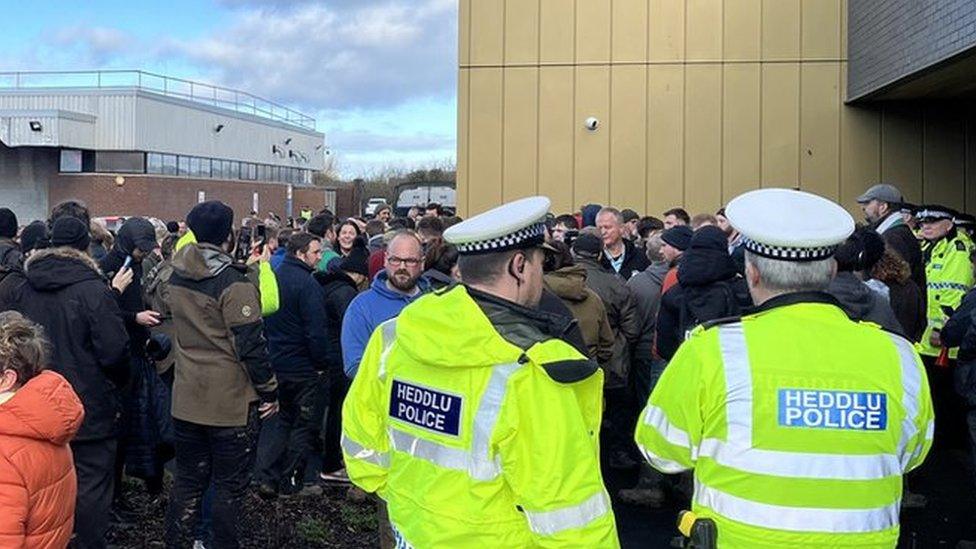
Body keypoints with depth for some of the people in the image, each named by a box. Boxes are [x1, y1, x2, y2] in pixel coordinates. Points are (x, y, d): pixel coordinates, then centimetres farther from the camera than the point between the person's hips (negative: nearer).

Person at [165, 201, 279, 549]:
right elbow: (251, 345, -18)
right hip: (232, 402, -6)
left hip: (187, 399, 6)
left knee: (188, 481, 17)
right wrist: (269, 391, -10)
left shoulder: (177, 277, 3)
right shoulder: (235, 283, -18)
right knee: (229, 487, 6)